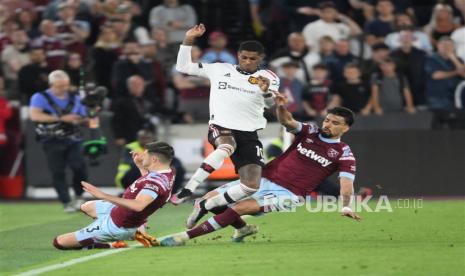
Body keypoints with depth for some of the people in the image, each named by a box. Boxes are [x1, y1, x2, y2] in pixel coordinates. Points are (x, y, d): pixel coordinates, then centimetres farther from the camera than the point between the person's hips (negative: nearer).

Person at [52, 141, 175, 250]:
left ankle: (109, 247, -2)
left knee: (60, 242, -10)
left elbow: (138, 205, -47)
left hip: (115, 226, -10)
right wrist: (140, 166, 12)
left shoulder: (157, 181, -32)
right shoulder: (167, 172, -2)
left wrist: (104, 196, -47)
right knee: (86, 207, 42)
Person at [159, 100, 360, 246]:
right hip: (264, 180, 5)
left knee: (239, 208, -26)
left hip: (286, 194, -5)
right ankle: (243, 228, 26)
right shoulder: (310, 132, 7)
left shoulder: (343, 154, -3)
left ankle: (185, 236, -24)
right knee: (211, 199, 0)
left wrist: (346, 206, -34)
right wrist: (280, 106, -31)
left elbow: (346, 182, -14)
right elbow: (287, 121, -8)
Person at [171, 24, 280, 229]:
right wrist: (188, 40, -1)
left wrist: (266, 91, -38)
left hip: (249, 135, 2)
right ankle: (188, 189, -34)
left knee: (252, 186, -10)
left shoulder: (268, 77, 5)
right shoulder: (219, 70, 9)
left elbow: (271, 103, -15)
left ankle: (205, 206, 9)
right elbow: (183, 67, 12)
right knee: (227, 146, -38)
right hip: (221, 128, -2)